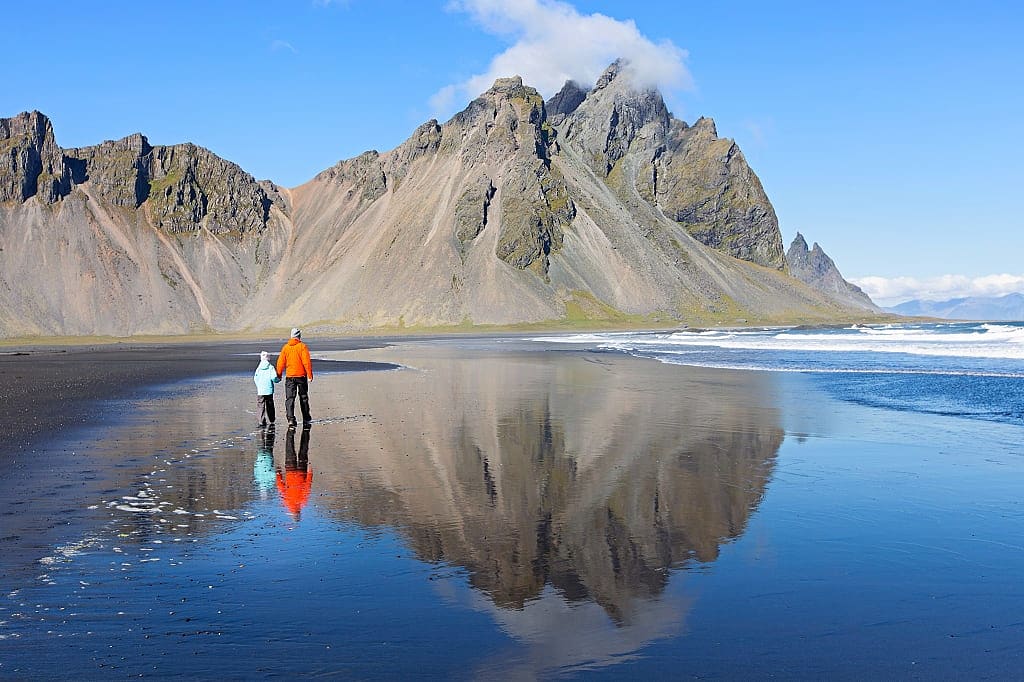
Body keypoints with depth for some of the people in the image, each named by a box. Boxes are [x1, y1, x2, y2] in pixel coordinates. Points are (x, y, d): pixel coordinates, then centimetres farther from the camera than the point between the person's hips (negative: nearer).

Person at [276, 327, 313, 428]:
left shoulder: (285, 347, 1)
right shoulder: (302, 346, -7)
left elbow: (281, 362, 2)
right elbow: (307, 362, -12)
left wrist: (279, 375, 12)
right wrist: (310, 375, -8)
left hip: (289, 376, 1)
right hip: (301, 376, -1)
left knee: (289, 399, 1)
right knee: (303, 398, 13)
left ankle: (290, 419, -13)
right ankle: (306, 419, 21)